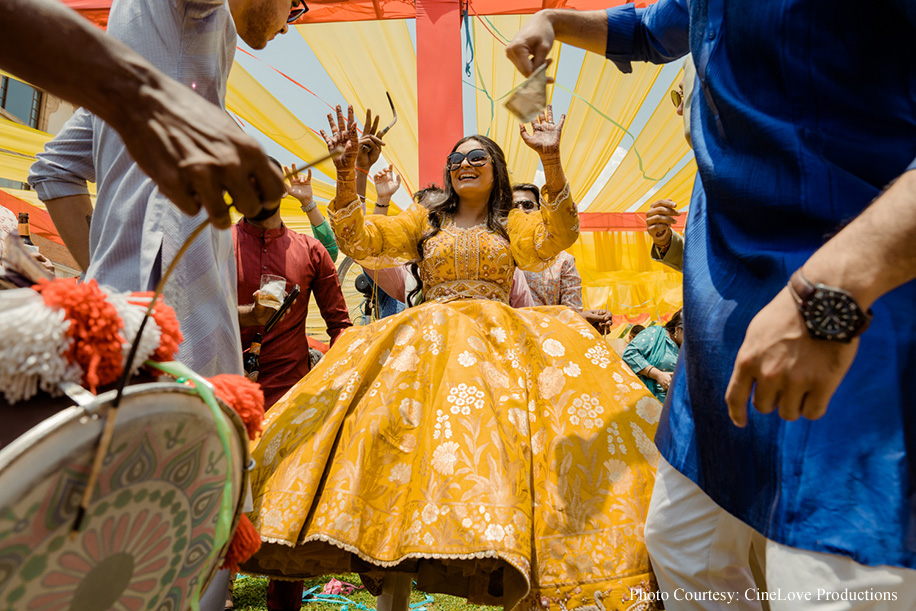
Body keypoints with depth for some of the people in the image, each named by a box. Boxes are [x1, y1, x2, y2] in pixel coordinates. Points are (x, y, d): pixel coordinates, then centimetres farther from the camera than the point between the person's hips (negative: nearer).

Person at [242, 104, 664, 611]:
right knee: (405, 440, -23)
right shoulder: (424, 221, 21)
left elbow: (552, 240, -4)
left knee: (506, 441, -24)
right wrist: (346, 173, -5)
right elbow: (359, 240, 8)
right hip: (427, 340, 0)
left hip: (498, 341, 0)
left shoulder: (513, 224, 19)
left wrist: (551, 161, -13)